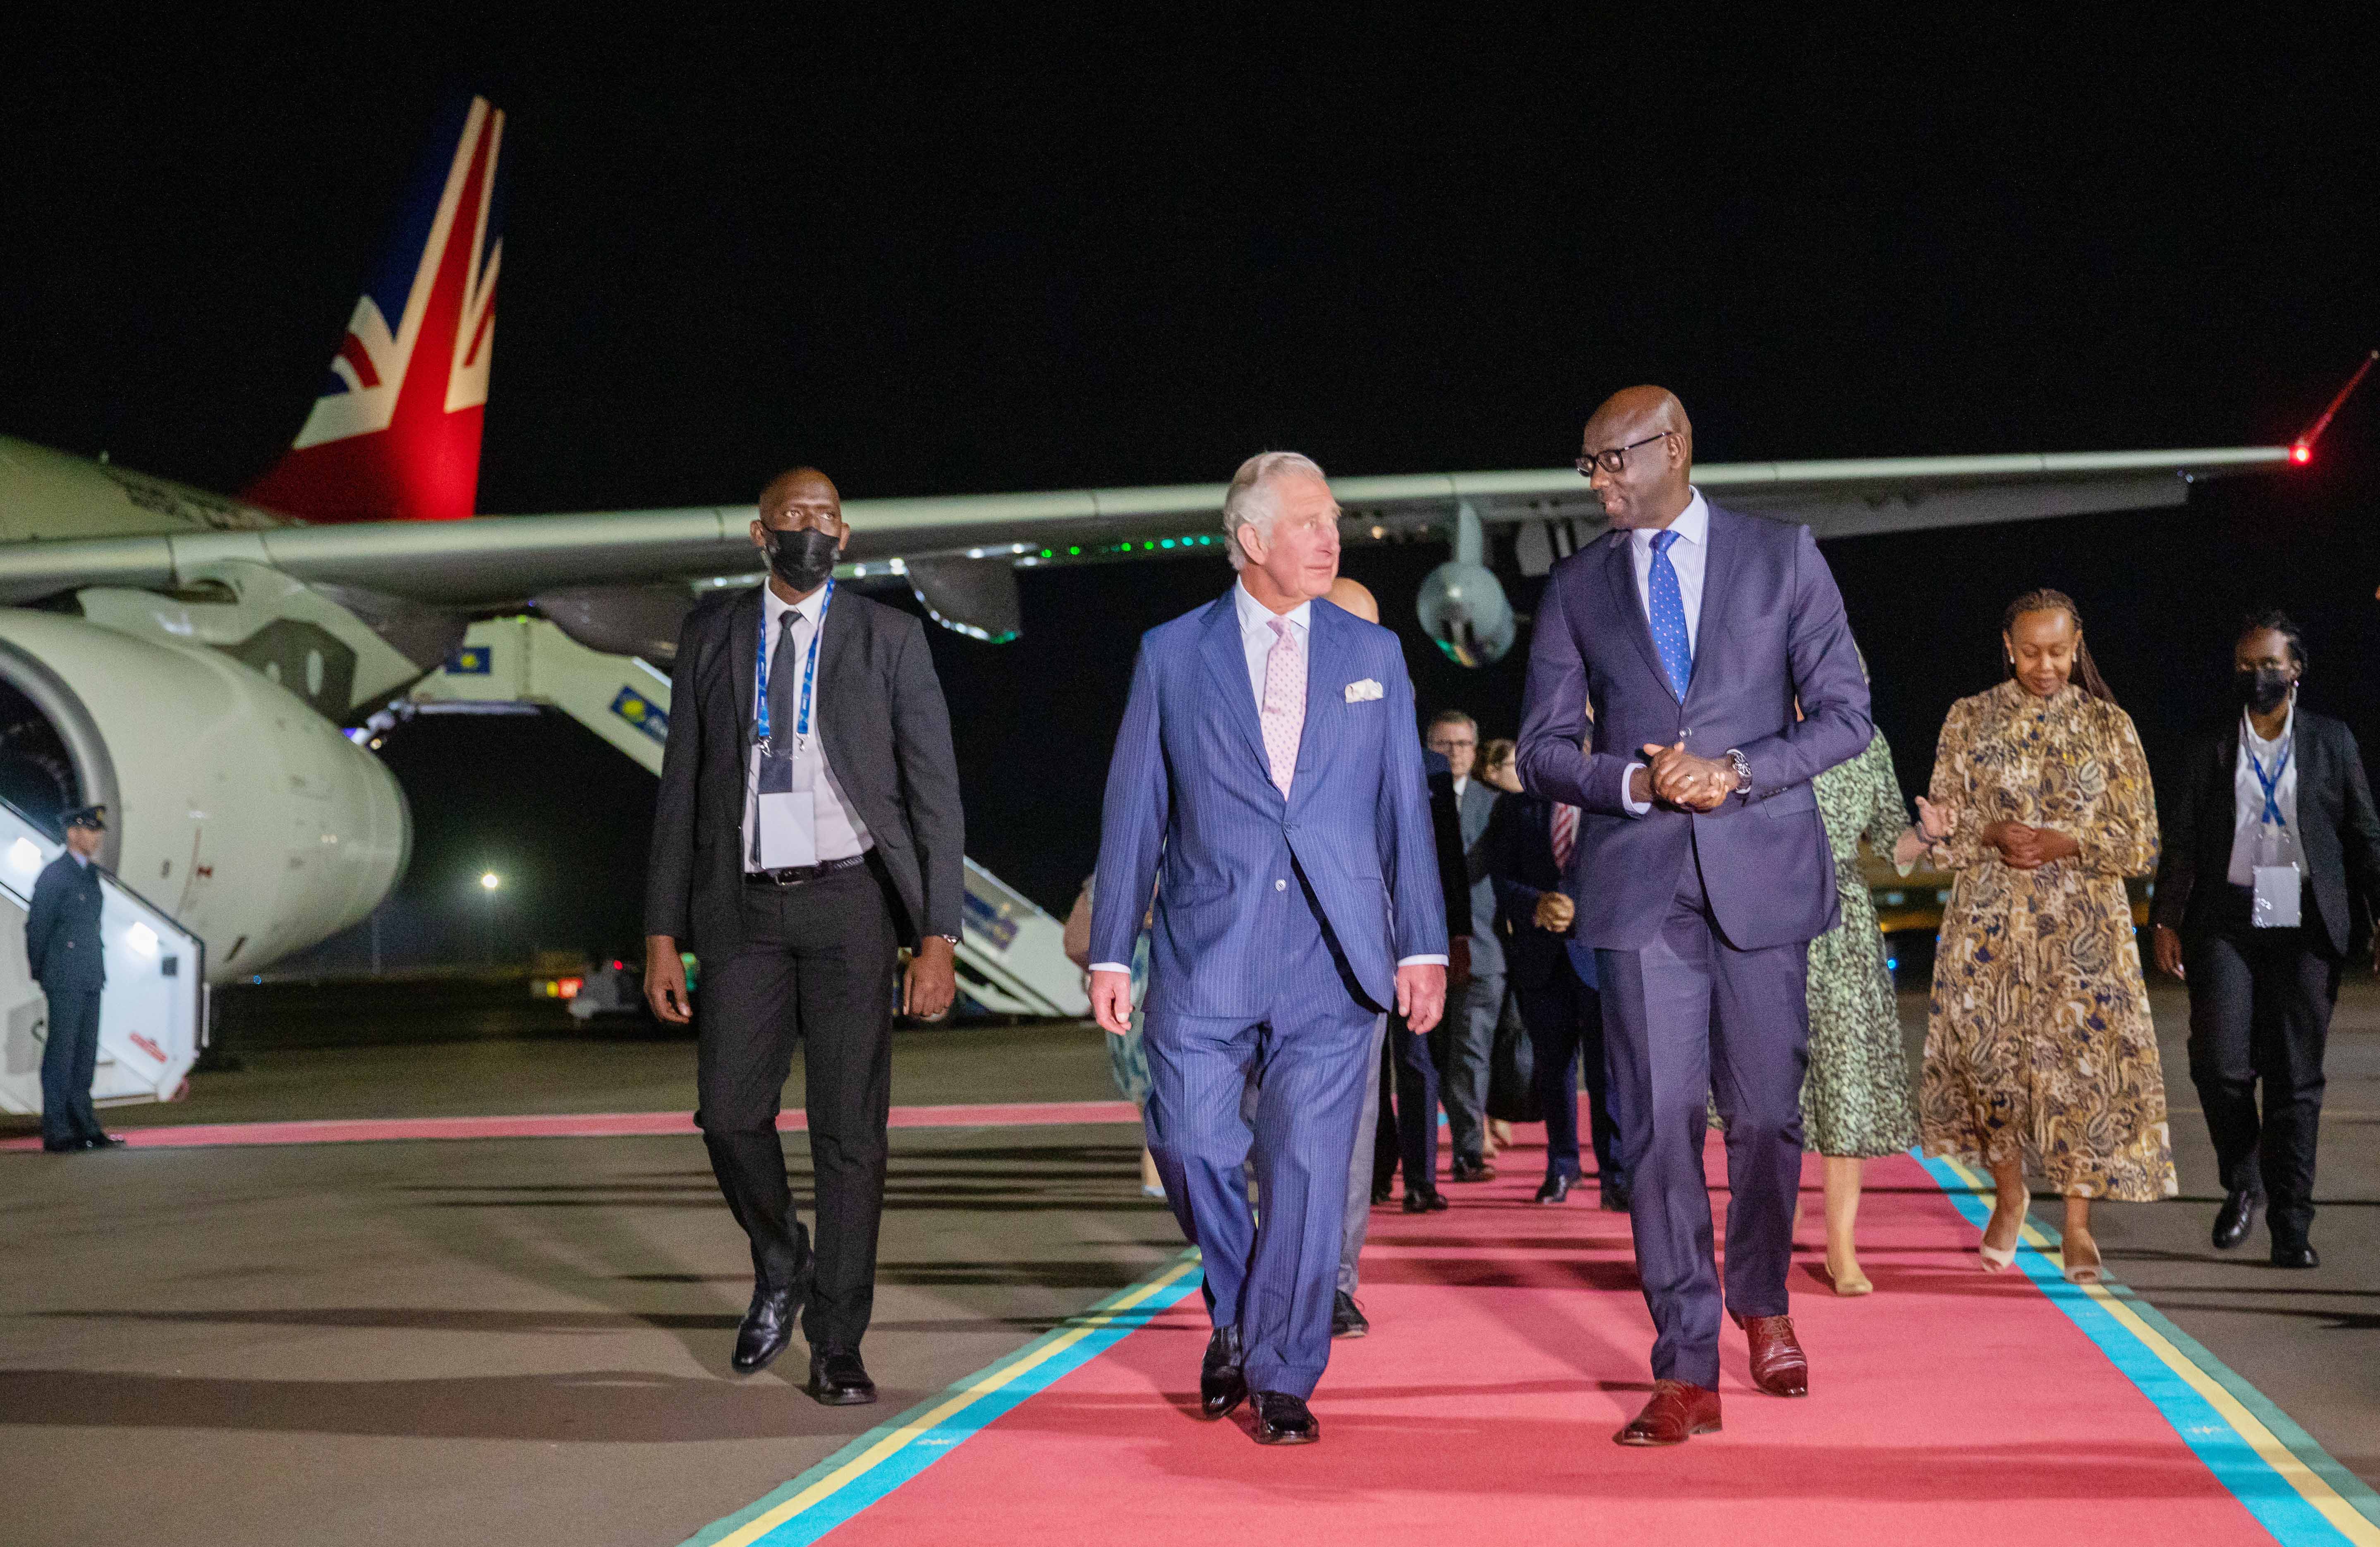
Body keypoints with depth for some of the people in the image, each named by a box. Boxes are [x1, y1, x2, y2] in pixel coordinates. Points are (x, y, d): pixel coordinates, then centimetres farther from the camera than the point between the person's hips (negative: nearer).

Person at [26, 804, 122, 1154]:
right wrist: (41, 976, -2)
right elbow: (36, 927, -8)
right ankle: (56, 1133, 0)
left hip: (90, 980, 8)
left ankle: (85, 1128, 16)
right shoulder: (54, 875, -10)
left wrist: (97, 970, 17)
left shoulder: (90, 874, 15)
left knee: (85, 1054, 10)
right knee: (61, 1055, -4)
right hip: (65, 982, -8)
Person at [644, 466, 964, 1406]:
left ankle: (836, 1346, 11)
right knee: (730, 1114, -2)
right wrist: (663, 933, 3)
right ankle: (780, 1269, 28)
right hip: (745, 907, 2)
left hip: (847, 903, -2)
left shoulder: (888, 640, 2)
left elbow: (935, 793, -1)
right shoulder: (711, 636, 8)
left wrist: (939, 938, -9)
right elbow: (681, 790, 9)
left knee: (850, 1130, -1)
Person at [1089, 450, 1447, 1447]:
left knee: (1308, 1168, 0)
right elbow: (1134, 813, 5)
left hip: (1334, 958, 1)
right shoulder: (1172, 655, 5)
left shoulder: (1373, 654, 10)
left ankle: (1282, 1377, 13)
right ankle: (1234, 1312, 24)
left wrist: (1422, 945, 2)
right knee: (1191, 1144, -5)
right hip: (1206, 955, -1)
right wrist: (1111, 952, 1)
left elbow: (1404, 807, 9)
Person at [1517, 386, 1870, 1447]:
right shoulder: (1576, 588, 9)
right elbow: (1543, 750, 7)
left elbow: (1844, 714, 3)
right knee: (1659, 1123, -3)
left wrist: (1737, 773, -12)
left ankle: (1761, 1300, 33)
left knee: (1766, 1114, 6)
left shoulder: (1782, 557, 5)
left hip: (1762, 873, 0)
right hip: (1638, 883, 1)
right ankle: (1687, 1373, 3)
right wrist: (1636, 784, -12)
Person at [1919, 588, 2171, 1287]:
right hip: (1989, 923, 1)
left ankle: (2079, 1223, 8)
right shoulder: (1969, 719, 6)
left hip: (2084, 927, -1)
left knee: (2082, 1058, -5)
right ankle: (2008, 1197, 24)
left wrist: (2067, 844, -13)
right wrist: (1993, 836, -14)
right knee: (1989, 1051, 0)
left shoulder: (2111, 727, 5)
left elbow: (2142, 843, 3)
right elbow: (1941, 825, 6)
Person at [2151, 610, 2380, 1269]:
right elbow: (2182, 841, 9)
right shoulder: (2211, 748, 9)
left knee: (2295, 1078, 1)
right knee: (2220, 1064, -10)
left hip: (2304, 928, 0)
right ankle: (2242, 1184, 15)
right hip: (2227, 924, 0)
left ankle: (2292, 1225, 8)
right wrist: (2167, 921, 0)